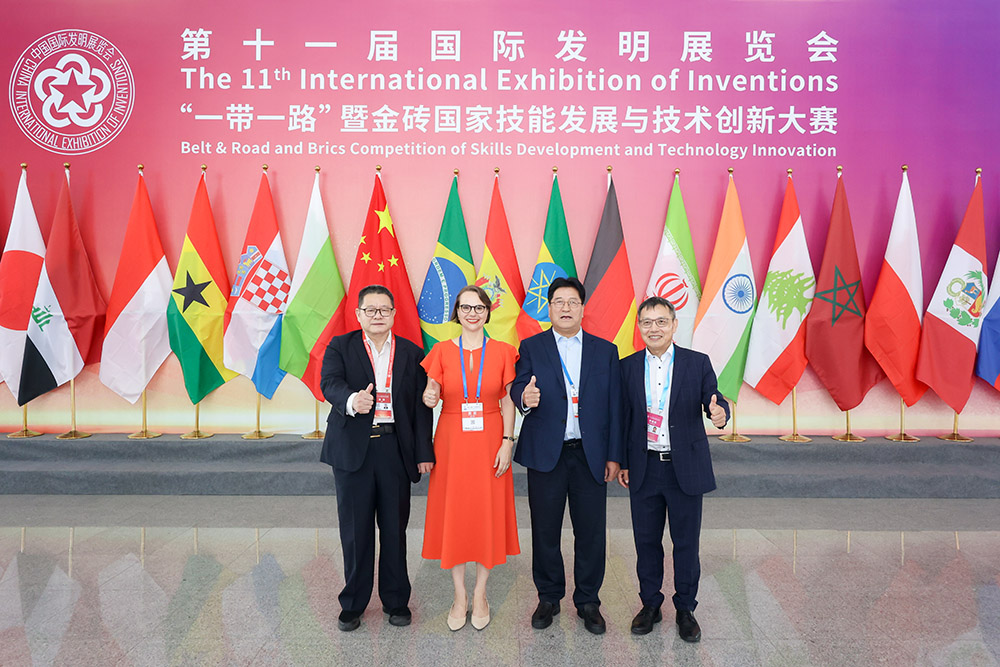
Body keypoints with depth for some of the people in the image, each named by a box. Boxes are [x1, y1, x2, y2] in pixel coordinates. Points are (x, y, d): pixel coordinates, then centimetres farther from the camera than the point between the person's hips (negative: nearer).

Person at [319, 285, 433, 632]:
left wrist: (424, 451, -3)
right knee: (355, 529, 7)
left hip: (395, 449, 1)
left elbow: (421, 405, 4)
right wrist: (352, 401, -38)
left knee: (395, 528, 8)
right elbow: (330, 383, -15)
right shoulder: (340, 347, 4)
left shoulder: (411, 353, 7)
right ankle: (353, 603, 24)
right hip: (352, 449, -1)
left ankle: (396, 600, 25)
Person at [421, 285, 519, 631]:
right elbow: (431, 393, 3)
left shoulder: (502, 351, 1)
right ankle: (459, 595, 21)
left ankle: (480, 594, 21)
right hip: (451, 442, 1)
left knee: (488, 515, 5)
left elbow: (508, 402, 1)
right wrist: (428, 398, -20)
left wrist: (507, 442, -7)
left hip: (489, 442, 0)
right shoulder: (442, 351, 2)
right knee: (453, 515, 5)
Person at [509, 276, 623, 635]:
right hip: (545, 454, -1)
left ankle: (588, 602, 25)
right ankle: (548, 598, 27)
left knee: (591, 532, 7)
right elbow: (517, 387, -4)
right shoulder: (531, 347, 5)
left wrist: (613, 455, 1)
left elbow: (614, 407, 5)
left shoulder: (605, 351, 7)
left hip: (591, 455, 1)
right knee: (545, 531, 9)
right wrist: (524, 397, -29)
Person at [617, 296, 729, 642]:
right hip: (644, 467, 2)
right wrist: (622, 462, 6)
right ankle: (650, 604, 29)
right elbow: (624, 418, 6)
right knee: (646, 540, 11)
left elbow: (713, 400, -5)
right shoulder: (628, 366, 4)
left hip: (685, 468, -1)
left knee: (686, 542, 8)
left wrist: (720, 412, -30)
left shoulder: (698, 363, -1)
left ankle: (685, 609, 25)